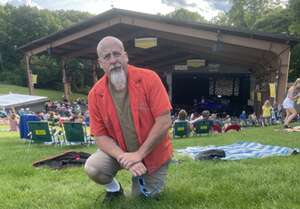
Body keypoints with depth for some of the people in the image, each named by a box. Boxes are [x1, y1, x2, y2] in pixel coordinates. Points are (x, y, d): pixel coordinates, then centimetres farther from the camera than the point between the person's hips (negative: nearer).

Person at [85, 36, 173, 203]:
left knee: (144, 195, 5)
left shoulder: (149, 79, -22)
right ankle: (114, 189, 12)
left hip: (153, 151, -1)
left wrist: (139, 154, -24)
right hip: (120, 150, 2)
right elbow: (100, 136, -11)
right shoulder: (95, 94, -15)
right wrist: (124, 158, -26)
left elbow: (164, 122, -24)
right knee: (92, 168, -23)